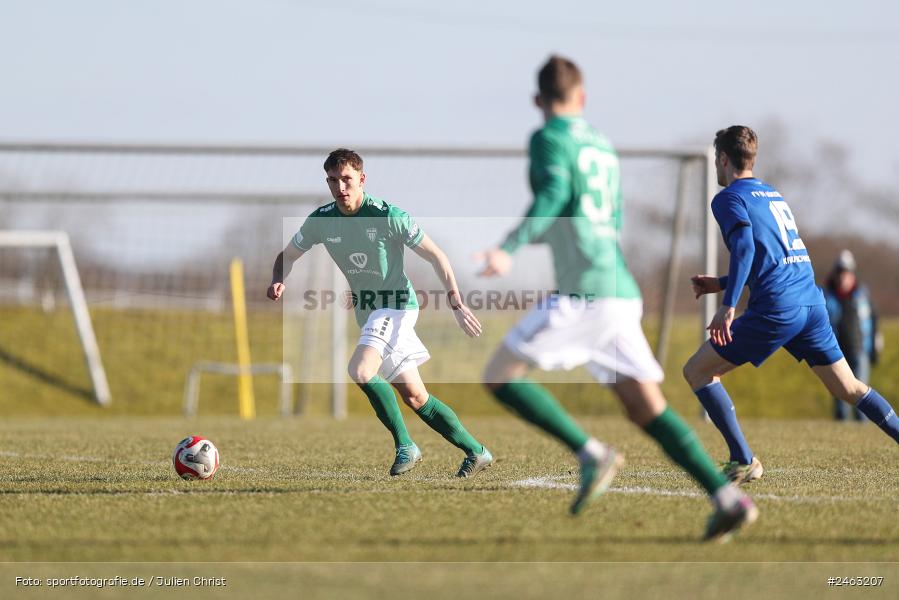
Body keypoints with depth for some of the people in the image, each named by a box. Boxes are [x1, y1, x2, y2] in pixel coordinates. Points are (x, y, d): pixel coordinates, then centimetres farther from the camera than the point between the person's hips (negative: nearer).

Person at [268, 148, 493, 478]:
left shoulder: (388, 216, -18)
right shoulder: (321, 220, -3)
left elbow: (436, 256, -12)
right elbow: (288, 255, 11)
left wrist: (456, 304, -20)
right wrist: (278, 281, -11)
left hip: (396, 305, -7)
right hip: (366, 311, 7)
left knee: (360, 370, -28)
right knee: (414, 398, 8)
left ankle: (405, 446, -16)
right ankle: (476, 452, 19)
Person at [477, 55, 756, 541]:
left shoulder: (549, 140, -1)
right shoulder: (603, 145, 23)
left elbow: (553, 197, -19)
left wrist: (509, 250, -28)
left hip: (584, 292, -7)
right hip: (623, 295, 7)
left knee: (501, 374, -1)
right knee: (647, 408, 5)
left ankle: (591, 454, -13)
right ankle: (726, 498, -9)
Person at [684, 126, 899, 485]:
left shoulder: (729, 198, 0)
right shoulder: (774, 194, 25)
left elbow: (745, 247, -17)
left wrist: (728, 305, -24)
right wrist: (721, 284, 33)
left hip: (776, 308, -7)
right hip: (812, 302, 7)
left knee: (697, 372, 2)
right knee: (848, 388, 14)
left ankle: (743, 461, -4)